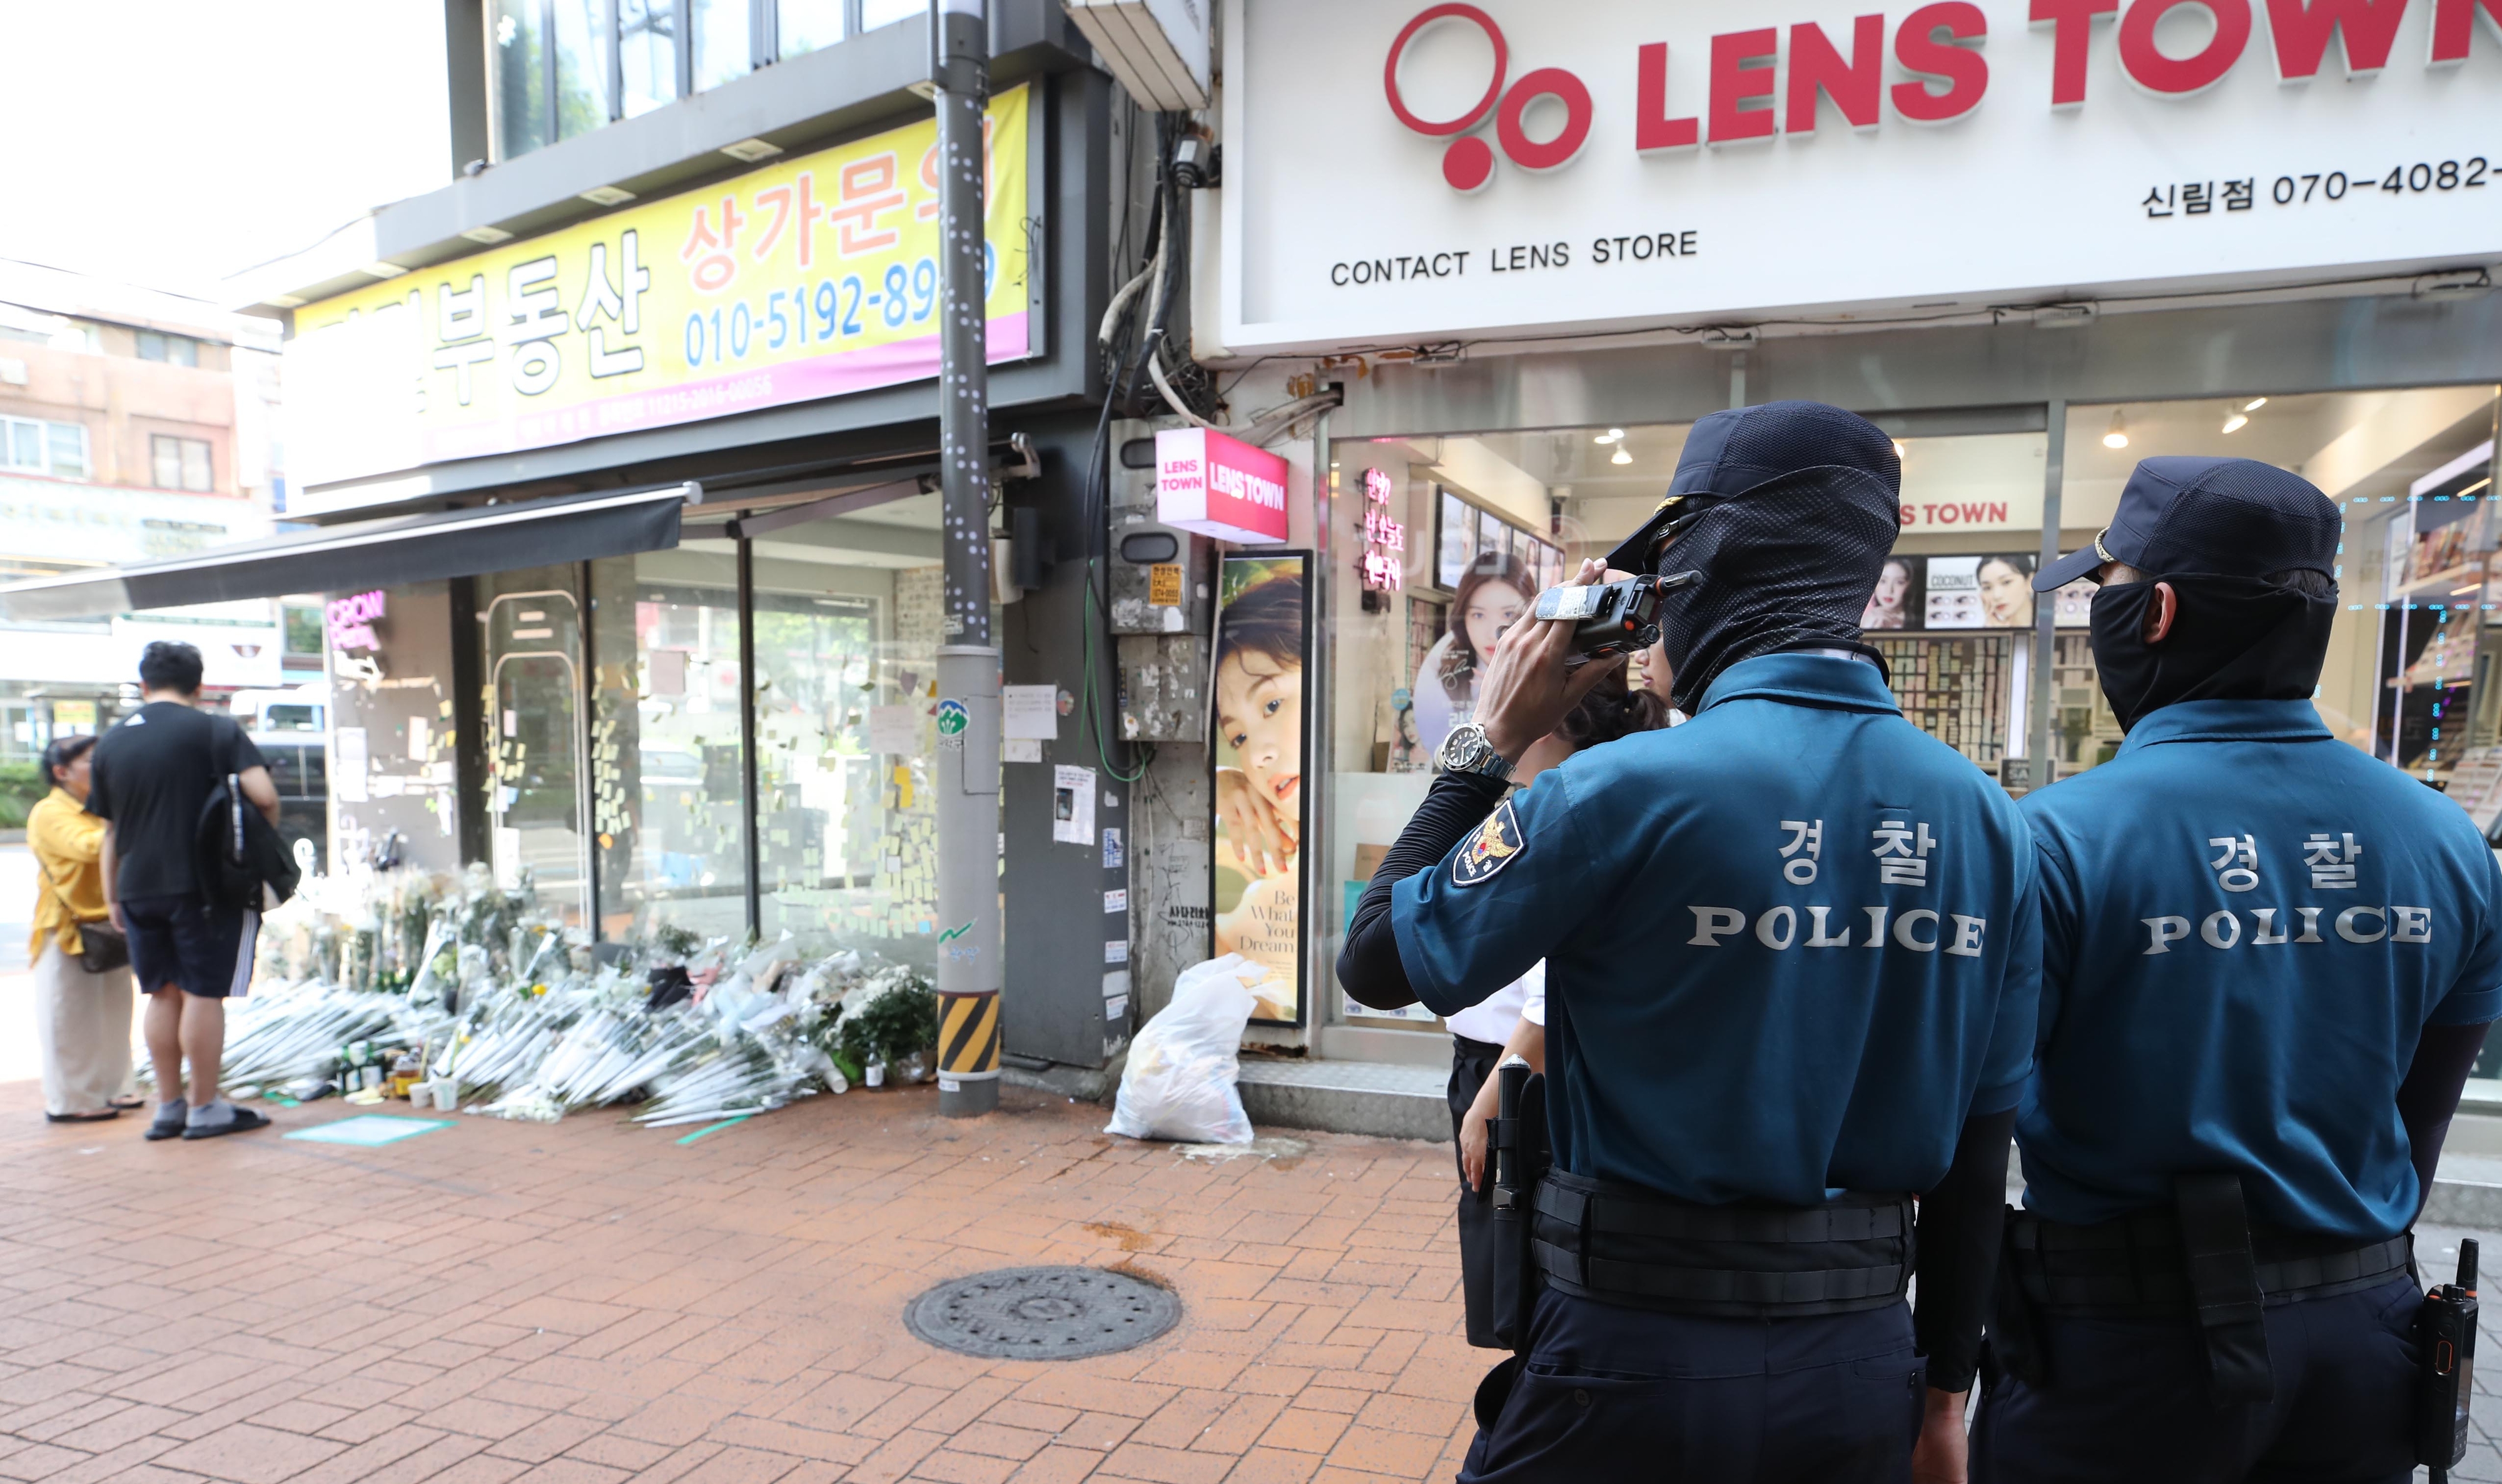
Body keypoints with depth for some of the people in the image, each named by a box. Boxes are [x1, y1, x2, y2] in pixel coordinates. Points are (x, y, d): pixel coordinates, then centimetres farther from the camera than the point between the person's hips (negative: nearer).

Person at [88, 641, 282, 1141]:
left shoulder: (111, 742, 10)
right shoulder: (213, 729, -7)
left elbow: (110, 831, 14)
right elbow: (263, 796, -19)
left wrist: (112, 897, 20)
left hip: (138, 889, 5)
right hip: (202, 885, -5)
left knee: (163, 995, 13)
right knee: (204, 994, 1)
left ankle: (168, 1108, 19)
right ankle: (205, 1109, 6)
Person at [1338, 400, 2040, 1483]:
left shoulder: (1631, 788, -21)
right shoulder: (1984, 817, -4)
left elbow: (1377, 962, -10)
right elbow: (1981, 1138, 4)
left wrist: (1493, 742, -2)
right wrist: (1944, 1382, 16)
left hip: (1641, 1357, -4)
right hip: (1862, 1368, 5)